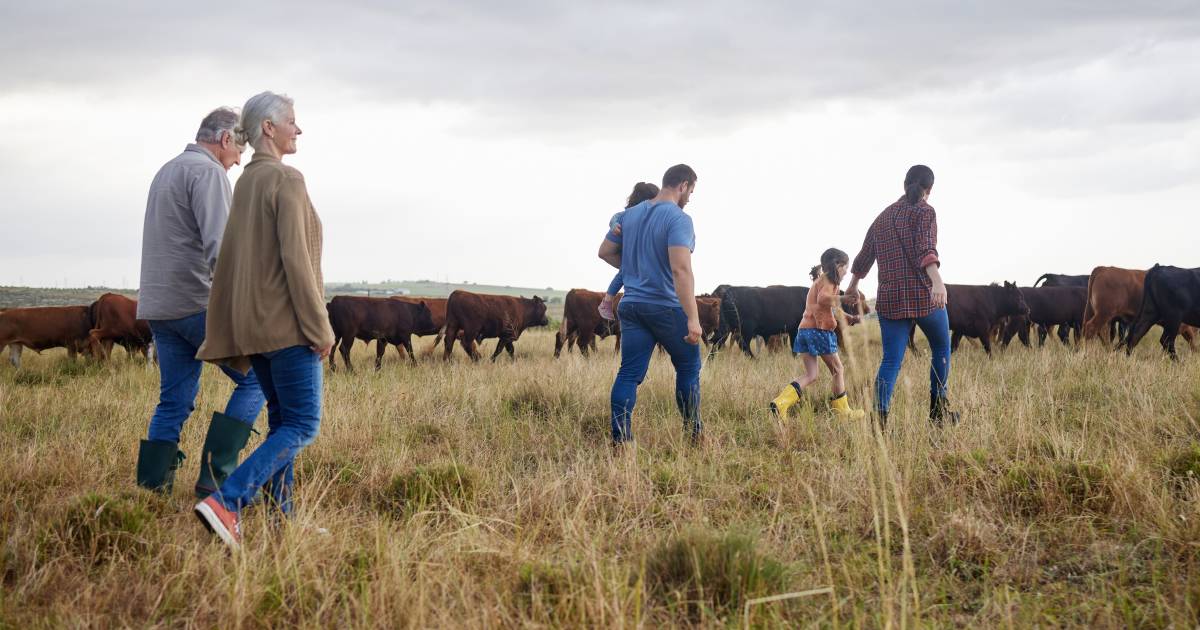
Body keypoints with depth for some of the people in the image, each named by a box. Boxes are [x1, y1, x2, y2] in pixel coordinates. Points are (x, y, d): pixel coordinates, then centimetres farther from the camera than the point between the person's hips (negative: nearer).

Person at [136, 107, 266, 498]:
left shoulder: (166, 171, 22)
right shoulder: (207, 171, -9)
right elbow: (218, 246, -21)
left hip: (159, 306, 9)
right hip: (199, 303, -9)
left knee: (174, 400, 11)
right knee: (255, 379, -1)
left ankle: (151, 487, 8)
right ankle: (215, 475, -6)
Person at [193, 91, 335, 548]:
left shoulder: (245, 182, 14)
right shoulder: (287, 180, -12)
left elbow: (231, 261, 14)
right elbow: (295, 258, -18)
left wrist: (229, 338, 16)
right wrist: (319, 327, -15)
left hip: (252, 321, 9)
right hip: (287, 321, -9)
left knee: (282, 420, 15)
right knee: (302, 426, -6)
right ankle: (225, 502, -19)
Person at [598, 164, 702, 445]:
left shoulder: (629, 214, 8)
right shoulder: (679, 219, -15)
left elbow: (605, 251, 17)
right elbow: (680, 269, -25)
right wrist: (693, 318, -27)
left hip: (631, 305, 6)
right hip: (667, 307, -6)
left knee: (629, 373, 2)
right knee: (688, 368, 12)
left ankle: (619, 439, -5)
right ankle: (694, 434, 19)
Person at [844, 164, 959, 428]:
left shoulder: (882, 217, 15)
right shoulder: (924, 211, -3)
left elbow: (863, 258, 25)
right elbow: (925, 248, -22)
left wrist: (853, 285, 42)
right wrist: (937, 280, -36)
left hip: (889, 299, 5)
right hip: (925, 296, -5)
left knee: (891, 360, 2)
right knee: (941, 348, 17)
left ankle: (880, 418, -15)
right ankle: (938, 411, 23)